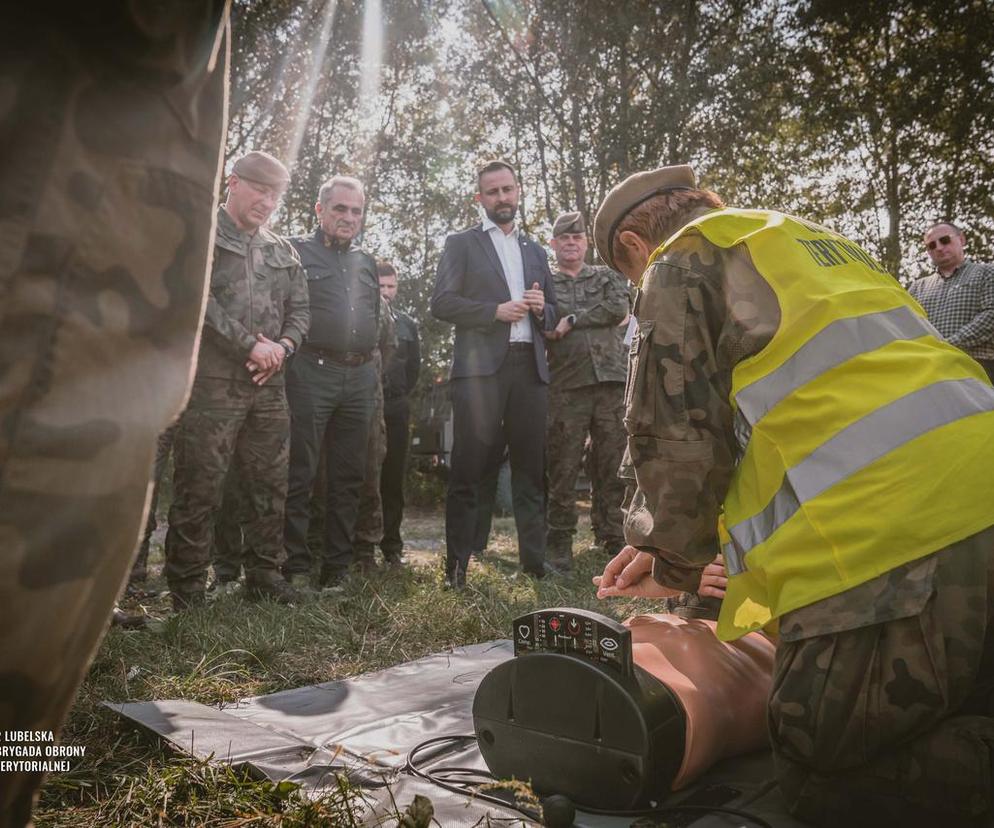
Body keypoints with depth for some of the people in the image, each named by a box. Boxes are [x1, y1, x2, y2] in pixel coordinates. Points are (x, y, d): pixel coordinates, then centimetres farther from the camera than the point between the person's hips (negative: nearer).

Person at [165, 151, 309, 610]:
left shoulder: (281, 251, 19)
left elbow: (299, 309, 18)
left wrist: (282, 346, -3)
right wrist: (249, 344, -13)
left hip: (268, 386, 6)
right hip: (212, 382, -5)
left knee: (270, 486, 8)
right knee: (199, 489, -4)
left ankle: (264, 575, 20)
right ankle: (186, 592, 6)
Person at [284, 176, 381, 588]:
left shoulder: (366, 262, 20)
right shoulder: (297, 251, 4)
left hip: (360, 377, 6)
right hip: (312, 373, -5)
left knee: (349, 476, 8)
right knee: (300, 474, -2)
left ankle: (338, 564, 16)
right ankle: (296, 565, 6)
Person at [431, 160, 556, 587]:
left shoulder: (535, 251, 23)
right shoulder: (460, 244, 9)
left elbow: (552, 312, 24)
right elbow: (441, 302, -2)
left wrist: (540, 308, 1)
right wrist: (496, 310, -12)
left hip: (530, 367, 5)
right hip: (481, 367, -4)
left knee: (531, 469, 4)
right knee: (468, 471, -3)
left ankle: (535, 560, 10)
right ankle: (457, 565, 3)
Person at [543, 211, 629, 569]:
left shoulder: (607, 277, 18)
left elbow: (619, 309, -3)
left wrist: (572, 320, -7)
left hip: (611, 382, 2)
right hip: (565, 386, -2)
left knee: (612, 466, 4)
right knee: (563, 468, -1)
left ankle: (612, 538, 14)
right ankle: (559, 542, 7)